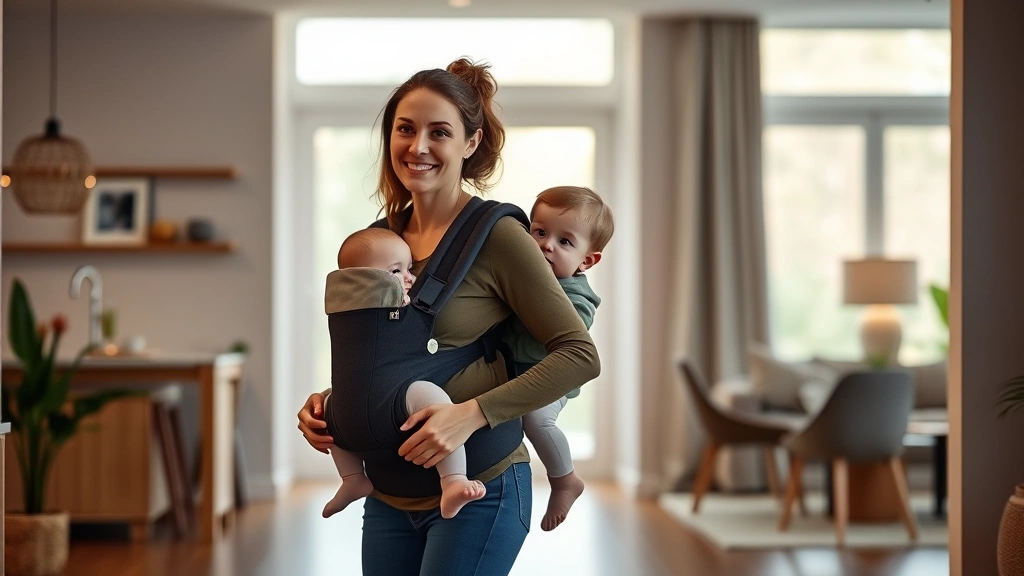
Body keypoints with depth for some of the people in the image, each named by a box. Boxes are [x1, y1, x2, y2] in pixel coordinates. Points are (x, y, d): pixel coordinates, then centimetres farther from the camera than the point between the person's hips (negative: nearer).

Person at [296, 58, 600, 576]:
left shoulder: (495, 235, -11)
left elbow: (580, 356, -15)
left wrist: (471, 414, -23)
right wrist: (326, 400, 2)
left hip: (479, 490, -6)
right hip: (390, 494, 6)